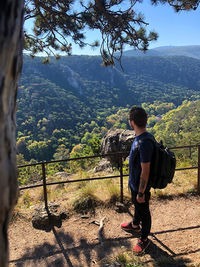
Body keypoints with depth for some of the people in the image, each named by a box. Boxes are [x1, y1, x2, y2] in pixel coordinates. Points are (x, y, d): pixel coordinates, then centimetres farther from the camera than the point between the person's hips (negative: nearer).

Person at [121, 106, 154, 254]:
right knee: (137, 206, 31)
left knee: (144, 211, 14)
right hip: (134, 182, 9)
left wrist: (141, 193, -21)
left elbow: (145, 172, -28)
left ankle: (144, 239, 36)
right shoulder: (140, 137, -4)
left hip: (141, 186, -9)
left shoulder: (145, 143, -34)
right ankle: (135, 225, 56)